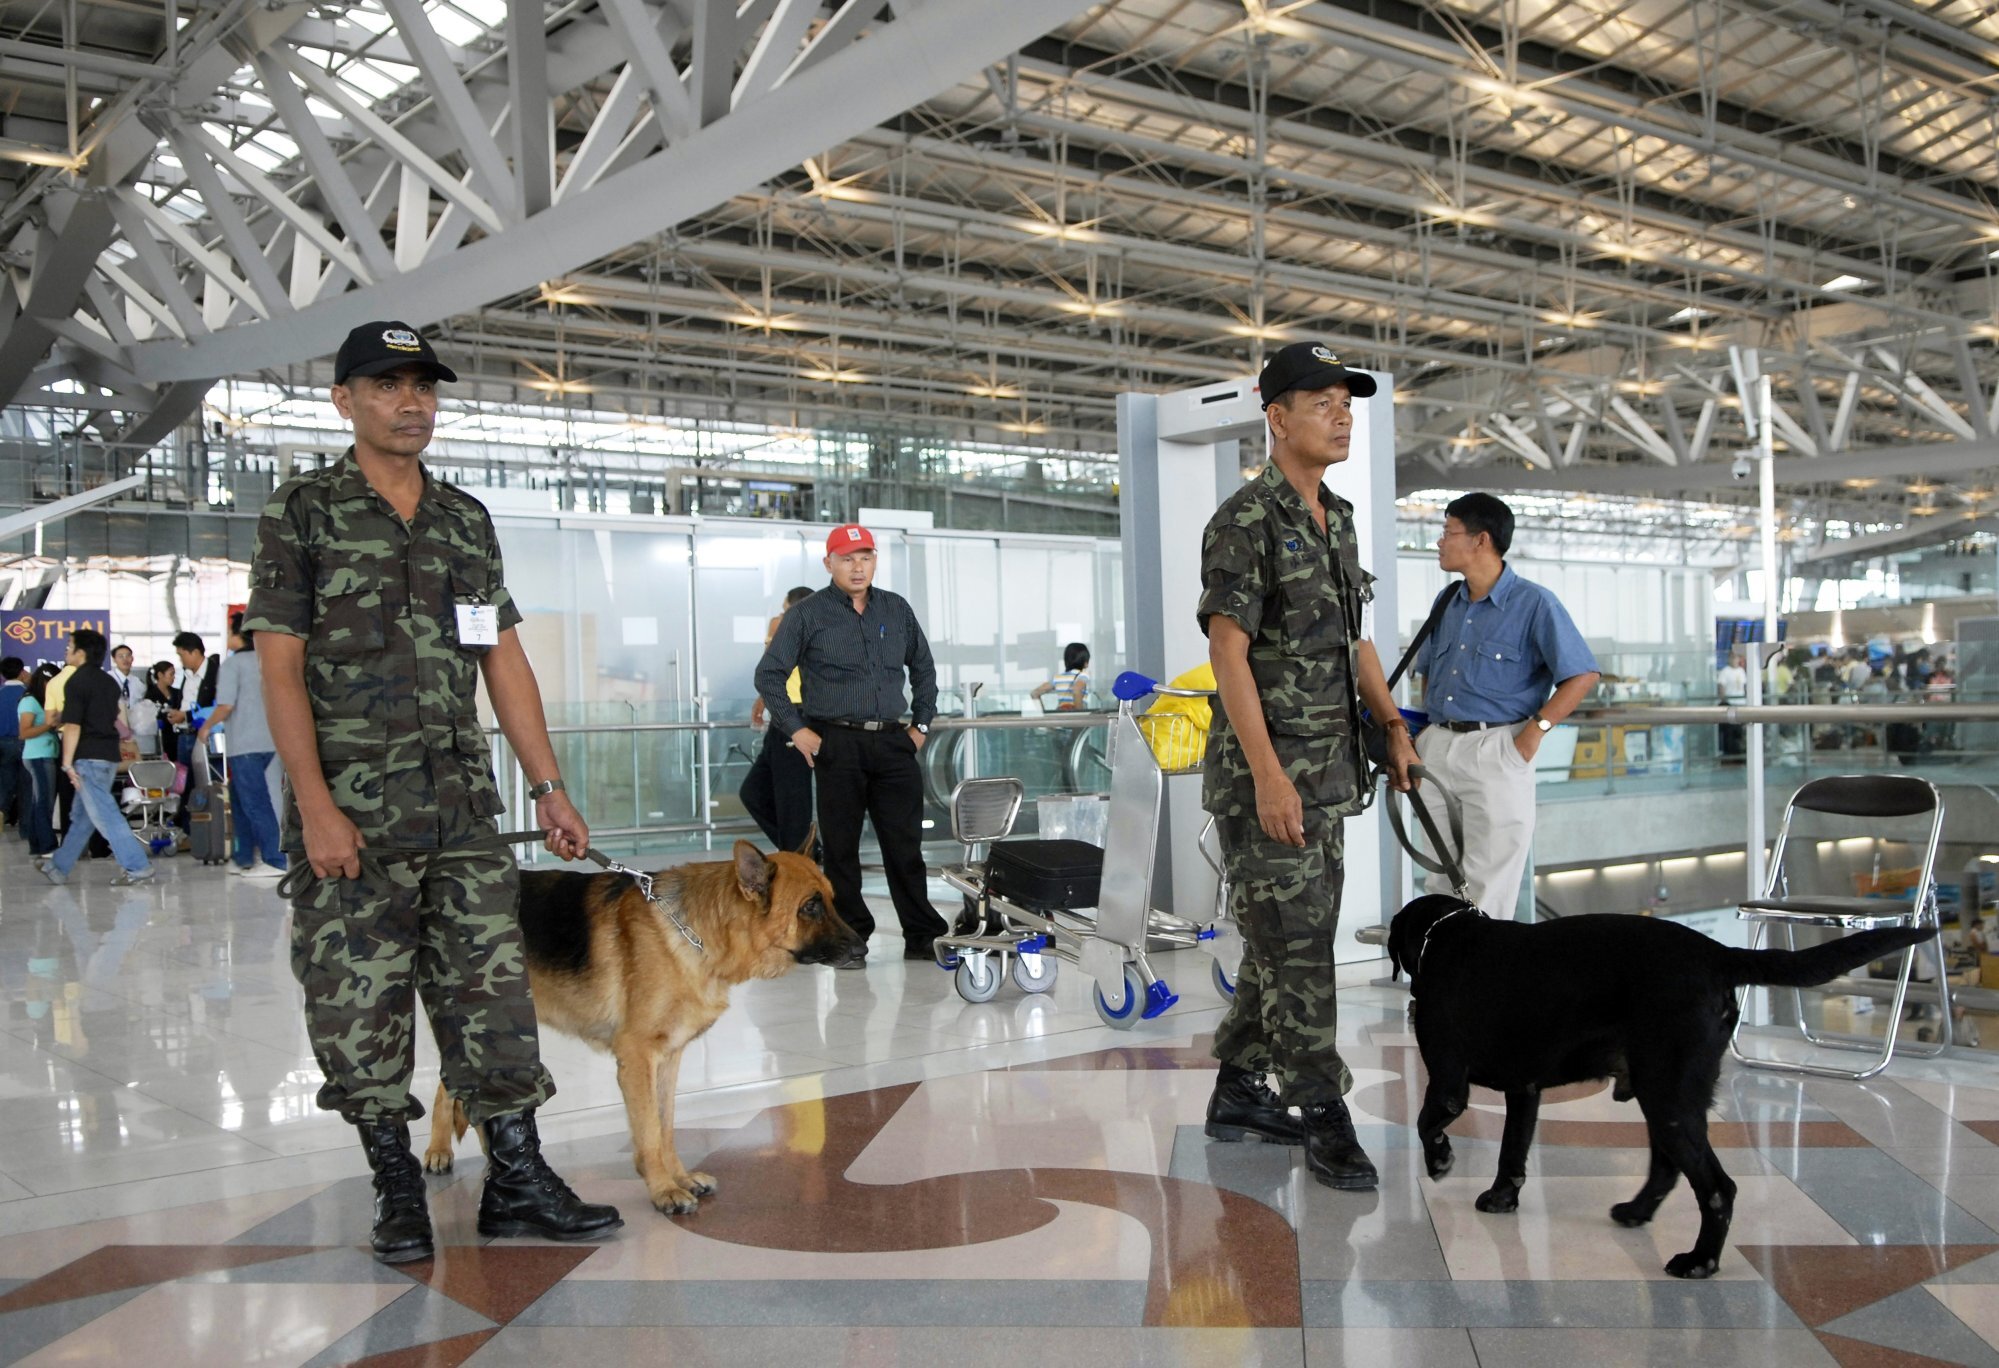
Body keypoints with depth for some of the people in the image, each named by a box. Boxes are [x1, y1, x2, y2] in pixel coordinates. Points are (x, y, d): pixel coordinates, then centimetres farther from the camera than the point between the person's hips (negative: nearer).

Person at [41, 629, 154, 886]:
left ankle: (138, 867, -13)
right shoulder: (109, 681, 14)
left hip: (89, 758, -9)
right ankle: (59, 867, 25)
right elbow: (119, 720, 18)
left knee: (105, 815, -8)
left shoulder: (77, 681, -11)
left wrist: (67, 762, -16)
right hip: (109, 756, 9)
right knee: (82, 816, 16)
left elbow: (72, 725, -17)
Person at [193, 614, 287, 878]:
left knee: (255, 802, -6)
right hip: (268, 741, 8)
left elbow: (225, 705, -14)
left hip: (244, 745, -7)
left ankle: (276, 862, -8)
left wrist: (206, 727, 0)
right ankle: (246, 858, 18)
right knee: (239, 797, 17)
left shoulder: (233, 663, -9)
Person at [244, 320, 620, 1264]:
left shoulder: (467, 519, 14)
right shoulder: (302, 513, 0)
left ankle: (516, 1183, 10)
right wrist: (315, 807, -15)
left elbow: (504, 661, 13)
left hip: (464, 803, 4)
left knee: (493, 992, 3)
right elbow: (279, 667, -6)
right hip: (352, 809, -4)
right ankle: (398, 1191, 16)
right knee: (361, 1009, 2)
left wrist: (548, 786, 7)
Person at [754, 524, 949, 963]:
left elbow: (923, 668, 24)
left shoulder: (897, 609, 12)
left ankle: (922, 935, 9)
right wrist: (796, 730, -3)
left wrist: (921, 724, 16)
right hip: (837, 744, -3)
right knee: (841, 845, 2)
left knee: (906, 843, 2)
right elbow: (768, 674, 3)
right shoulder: (807, 614, 1)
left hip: (893, 744, 3)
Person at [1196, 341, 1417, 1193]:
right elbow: (1227, 650, -17)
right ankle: (1323, 1119, 3)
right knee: (1295, 945, -5)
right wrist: (1268, 773, -23)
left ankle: (1238, 1093, 25)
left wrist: (1393, 727, 11)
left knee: (1289, 938, 13)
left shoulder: (1337, 521, 14)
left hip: (1327, 772, 9)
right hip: (1264, 773, -9)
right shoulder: (1245, 521, -12)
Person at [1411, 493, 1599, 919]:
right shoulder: (1447, 602, 12)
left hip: (1496, 751, -6)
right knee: (1442, 881, 12)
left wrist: (1536, 729, -14)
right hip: (1437, 749, 6)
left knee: (1488, 886, -3)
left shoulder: (1534, 604, -7)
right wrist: (1427, 728, 13)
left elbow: (1583, 675, -8)